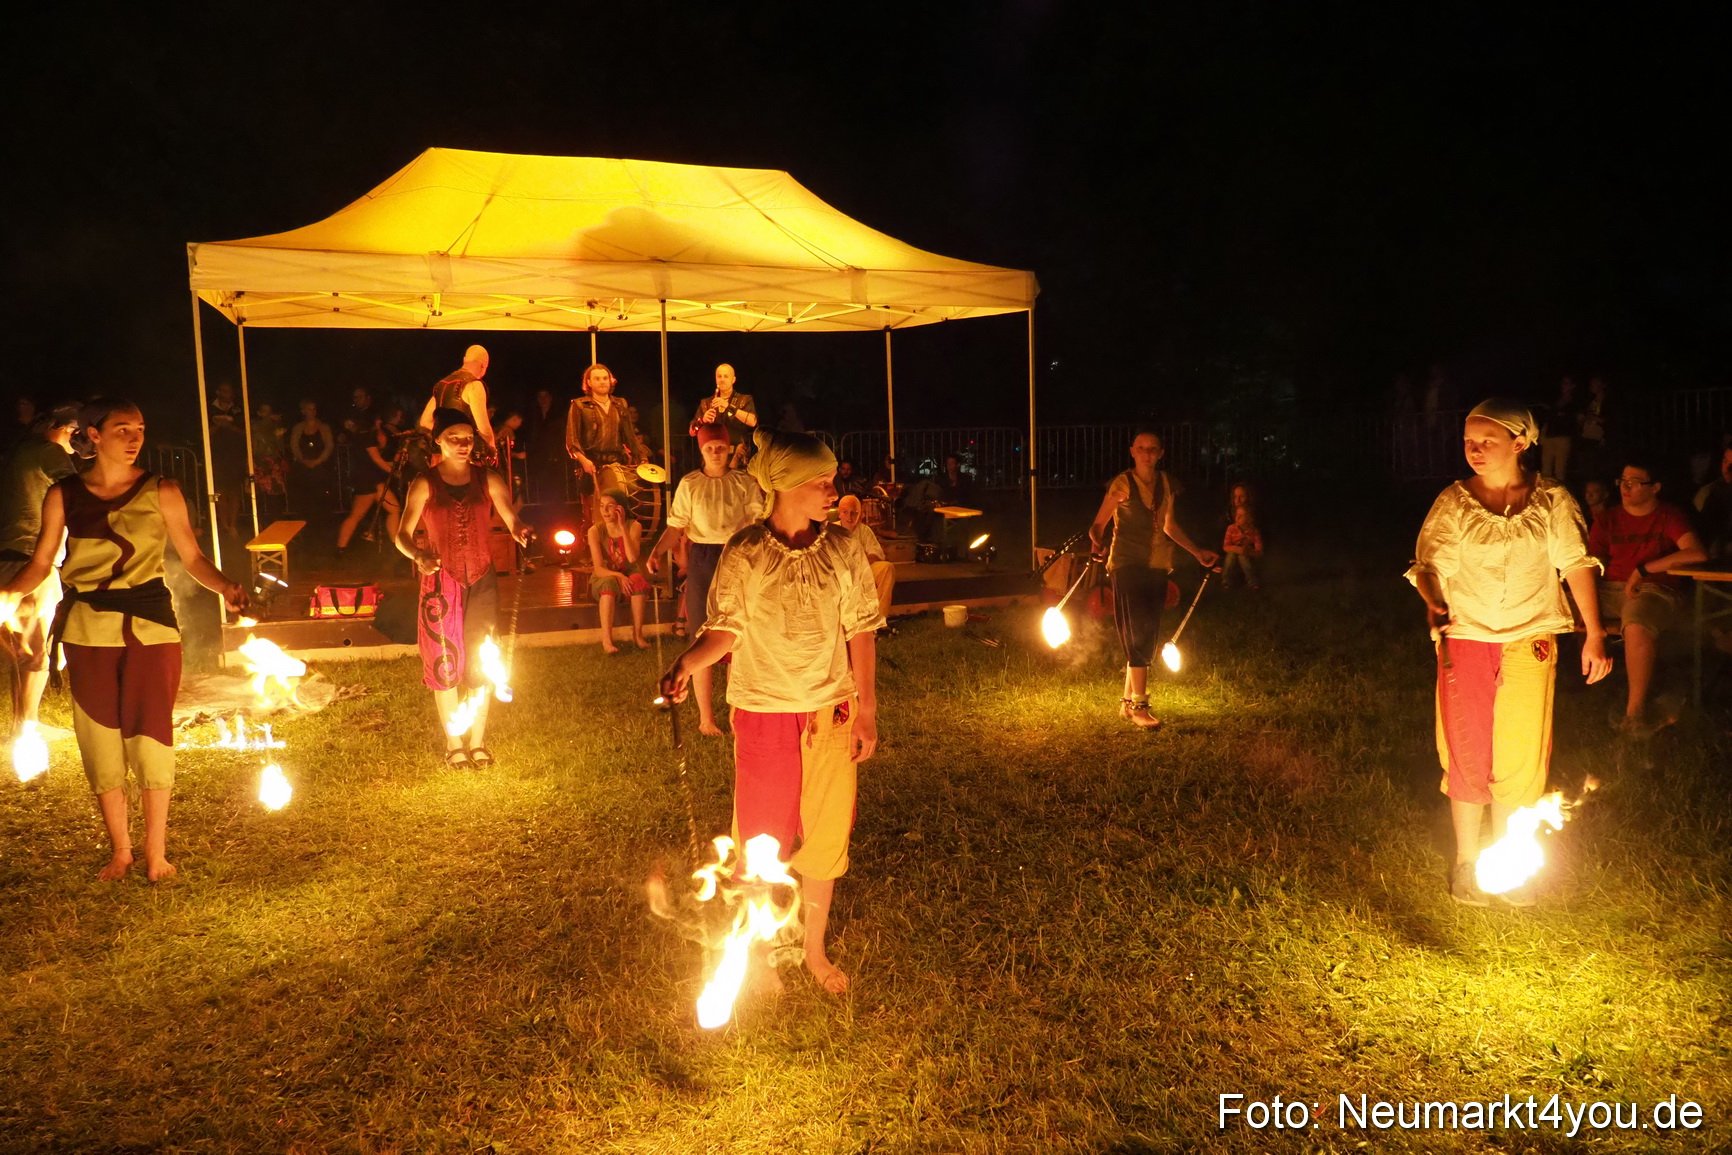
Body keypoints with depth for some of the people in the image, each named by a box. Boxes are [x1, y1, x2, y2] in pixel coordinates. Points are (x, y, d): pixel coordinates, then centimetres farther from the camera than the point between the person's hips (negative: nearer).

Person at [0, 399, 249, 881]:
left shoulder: (162, 492, -1)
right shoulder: (63, 495, 3)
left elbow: (193, 557, -2)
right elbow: (41, 562, 5)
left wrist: (225, 587, -21)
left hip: (150, 624, -1)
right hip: (89, 629, 1)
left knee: (150, 736, 1)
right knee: (100, 737, 7)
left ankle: (156, 852, 14)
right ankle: (120, 850, 23)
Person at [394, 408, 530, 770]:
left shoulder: (488, 480, 0)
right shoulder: (424, 485, -4)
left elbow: (511, 519, -11)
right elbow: (402, 535, -8)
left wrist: (520, 532, -34)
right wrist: (418, 556, -29)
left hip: (481, 580, 1)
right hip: (441, 582, -1)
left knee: (480, 662, 6)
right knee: (444, 663, 4)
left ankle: (478, 741, 20)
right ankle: (454, 743, 19)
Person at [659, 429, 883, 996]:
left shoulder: (843, 548, -4)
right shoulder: (744, 554, -11)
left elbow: (861, 630, 1)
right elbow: (725, 628, -6)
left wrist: (867, 709, -1)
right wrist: (686, 663, -26)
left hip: (832, 712, 2)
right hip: (764, 712, -2)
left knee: (825, 833, 13)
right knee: (763, 837, 11)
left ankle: (815, 949, 34)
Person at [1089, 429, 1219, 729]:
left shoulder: (1167, 485, 9)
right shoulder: (1122, 485, -7)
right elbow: (1098, 525, -9)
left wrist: (1197, 553, 24)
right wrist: (1097, 543, -30)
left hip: (1157, 568, 6)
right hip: (1127, 566, -6)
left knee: (1148, 636, 7)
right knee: (1136, 634, -10)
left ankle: (1128, 701, 18)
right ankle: (1138, 706, -7)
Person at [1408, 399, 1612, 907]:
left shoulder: (1551, 499, 1)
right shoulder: (1452, 502, 0)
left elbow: (1577, 564, 1)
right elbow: (1429, 566, 0)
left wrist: (1594, 635, -4)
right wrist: (1434, 608, -21)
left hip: (1529, 642, 1)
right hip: (1465, 641, -1)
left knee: (1521, 755, 7)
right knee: (1467, 753, 4)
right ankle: (1465, 861, 20)